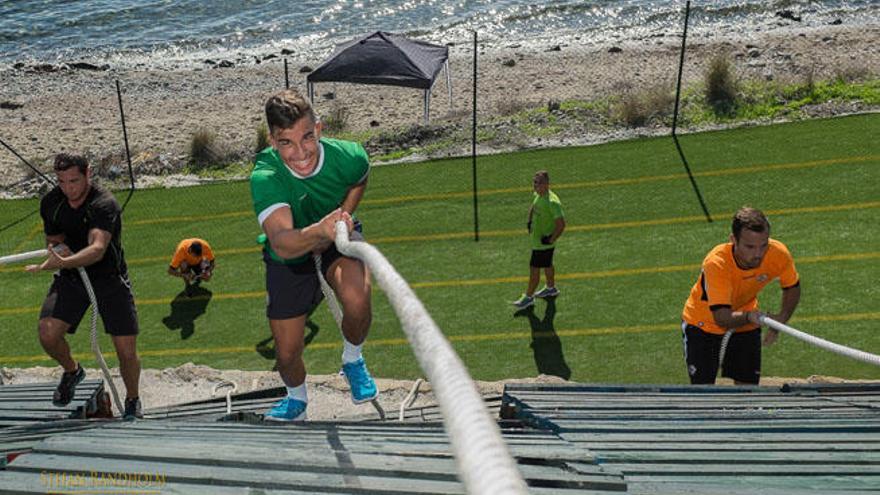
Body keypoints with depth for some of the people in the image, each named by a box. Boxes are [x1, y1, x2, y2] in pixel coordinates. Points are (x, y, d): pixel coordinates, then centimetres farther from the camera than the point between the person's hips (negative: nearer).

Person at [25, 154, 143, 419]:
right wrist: (58, 248, -14)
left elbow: (97, 250, -40)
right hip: (71, 278, 4)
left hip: (110, 278, -4)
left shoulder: (105, 204, -25)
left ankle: (132, 400, 24)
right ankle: (72, 371, 16)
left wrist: (62, 263, -56)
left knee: (127, 351, -6)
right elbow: (53, 240, 11)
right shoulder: (50, 202, -5)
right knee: (47, 335, -18)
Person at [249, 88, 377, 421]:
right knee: (287, 352, 6)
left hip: (337, 244, 0)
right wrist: (319, 230, -71)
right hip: (288, 259, 0)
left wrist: (339, 222, -13)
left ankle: (353, 361, 3)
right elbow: (282, 243, -51)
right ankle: (297, 400, 43)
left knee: (357, 300, -32)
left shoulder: (349, 157, -28)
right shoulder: (264, 178, -36)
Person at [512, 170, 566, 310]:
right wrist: (529, 221, 11)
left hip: (544, 242, -9)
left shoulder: (552, 202, -28)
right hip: (536, 238, 9)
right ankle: (551, 288, 45)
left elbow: (561, 224, -28)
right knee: (547, 265, 26)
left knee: (534, 269, 2)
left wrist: (551, 240, -23)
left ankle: (528, 297, 15)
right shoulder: (537, 195, -1)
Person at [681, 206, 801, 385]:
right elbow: (721, 318, -40)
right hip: (704, 323, -3)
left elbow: (792, 288, -4)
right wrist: (748, 316, -59)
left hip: (746, 325, 3)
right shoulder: (716, 263, -37)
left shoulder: (778, 254, -25)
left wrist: (781, 319, -19)